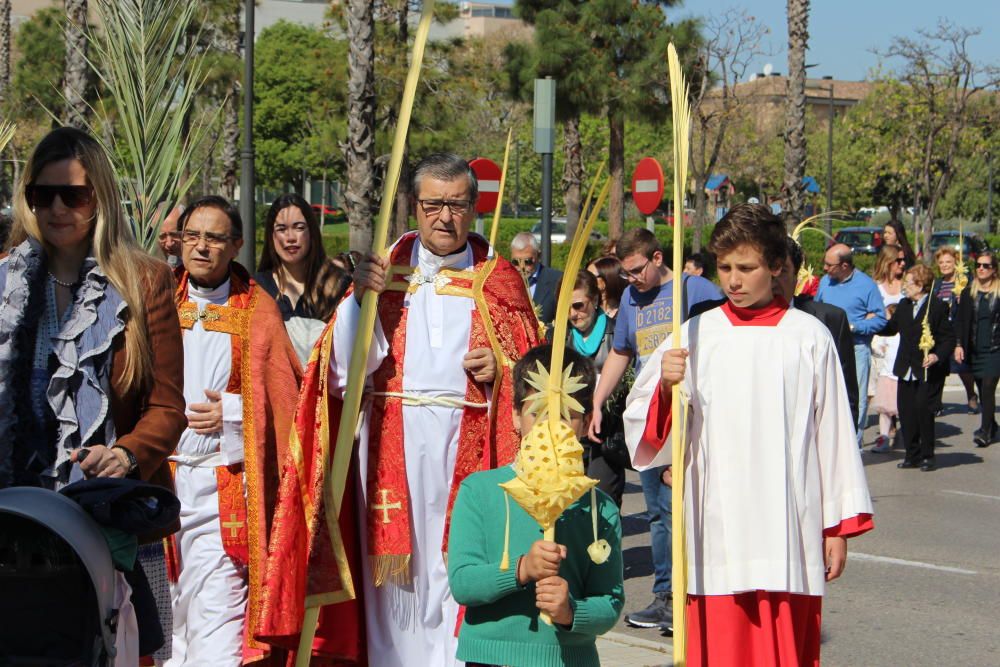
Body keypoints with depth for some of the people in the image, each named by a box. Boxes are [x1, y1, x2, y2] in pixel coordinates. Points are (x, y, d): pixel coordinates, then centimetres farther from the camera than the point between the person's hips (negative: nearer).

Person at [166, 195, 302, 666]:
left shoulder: (256, 311, 3)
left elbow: (288, 390, 2)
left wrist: (232, 411, -10)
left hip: (223, 482, -3)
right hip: (160, 474, 3)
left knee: (216, 613, -9)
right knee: (170, 608, 8)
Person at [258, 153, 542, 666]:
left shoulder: (498, 278, 10)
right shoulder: (384, 269, 10)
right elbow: (348, 365, 3)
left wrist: (500, 367, -8)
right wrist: (360, 298, -11)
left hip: (468, 443, 0)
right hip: (392, 441, 1)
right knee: (394, 573, 2)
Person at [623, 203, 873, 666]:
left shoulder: (809, 337, 4)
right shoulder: (695, 335, 6)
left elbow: (832, 432, 7)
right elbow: (643, 428, 2)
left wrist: (839, 525, 7)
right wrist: (666, 386, -19)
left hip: (787, 533, 0)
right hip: (715, 533, 1)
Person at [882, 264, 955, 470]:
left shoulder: (938, 307, -9)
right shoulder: (903, 306, 11)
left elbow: (949, 338, -9)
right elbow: (891, 328, 22)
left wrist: (938, 356, -23)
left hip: (929, 372, -6)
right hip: (906, 371, 6)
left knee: (923, 412, -7)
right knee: (906, 414, 6)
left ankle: (927, 456, 6)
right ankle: (913, 455, 16)